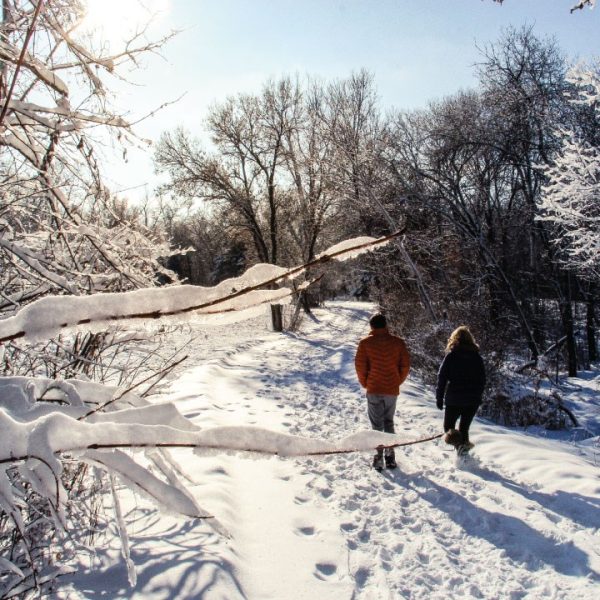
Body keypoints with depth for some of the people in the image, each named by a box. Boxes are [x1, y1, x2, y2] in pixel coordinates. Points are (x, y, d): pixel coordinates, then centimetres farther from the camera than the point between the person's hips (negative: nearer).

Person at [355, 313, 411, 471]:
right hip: (392, 390, 2)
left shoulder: (365, 343, -6)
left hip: (374, 390, -2)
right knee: (389, 423, 17)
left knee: (377, 424, 6)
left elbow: (360, 365, -7)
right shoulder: (398, 342, -1)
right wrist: (397, 382, 12)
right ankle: (390, 456, 15)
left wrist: (365, 383, 8)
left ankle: (379, 458, 3)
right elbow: (405, 366, 0)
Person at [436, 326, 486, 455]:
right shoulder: (477, 357, 5)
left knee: (448, 426, 9)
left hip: (453, 399, -3)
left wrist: (439, 398, 0)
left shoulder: (451, 355, -4)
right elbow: (482, 380, 9)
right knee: (464, 427, 16)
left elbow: (442, 378, -6)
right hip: (473, 400, 3)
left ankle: (457, 441, -18)